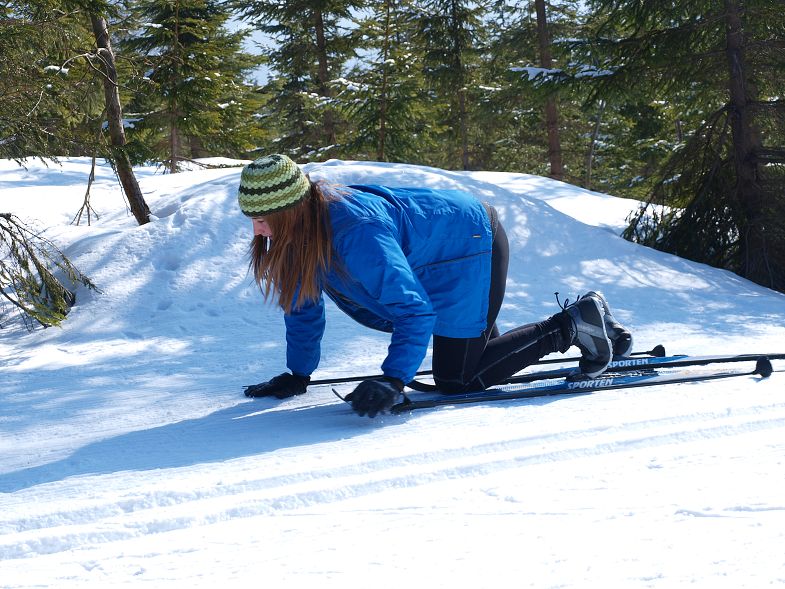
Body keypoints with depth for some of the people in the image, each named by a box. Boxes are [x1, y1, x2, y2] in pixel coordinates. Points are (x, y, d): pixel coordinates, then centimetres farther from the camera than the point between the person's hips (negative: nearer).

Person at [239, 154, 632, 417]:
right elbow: (303, 305, 5)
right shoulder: (301, 225, -10)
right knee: (476, 353, 22)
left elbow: (414, 311, -36)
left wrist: (393, 380, -43)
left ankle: (573, 325, 0)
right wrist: (298, 376, 4)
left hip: (472, 246, -9)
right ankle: (586, 318, 29)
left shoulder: (356, 235, -37)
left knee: (456, 380, -8)